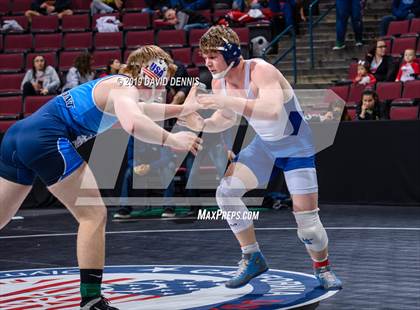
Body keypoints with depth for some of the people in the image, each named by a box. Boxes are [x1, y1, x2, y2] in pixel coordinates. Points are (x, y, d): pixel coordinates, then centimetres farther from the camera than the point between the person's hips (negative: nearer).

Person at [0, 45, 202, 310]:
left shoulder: (115, 84, 24)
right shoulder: (125, 89, -4)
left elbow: (140, 110, 45)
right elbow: (132, 124, -28)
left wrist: (181, 109, 39)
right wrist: (171, 139, -16)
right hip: (45, 139, -10)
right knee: (94, 215, -5)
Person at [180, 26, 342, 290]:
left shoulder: (261, 71, -31)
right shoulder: (219, 84, -8)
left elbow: (273, 110, -47)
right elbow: (227, 118, 9)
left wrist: (228, 102, -52)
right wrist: (203, 125, -12)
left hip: (296, 146, -6)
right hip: (263, 145, 7)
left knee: (307, 217, -9)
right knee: (226, 192, -8)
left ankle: (323, 267, 20)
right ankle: (253, 259, 6)